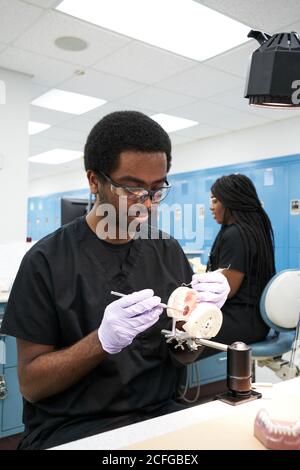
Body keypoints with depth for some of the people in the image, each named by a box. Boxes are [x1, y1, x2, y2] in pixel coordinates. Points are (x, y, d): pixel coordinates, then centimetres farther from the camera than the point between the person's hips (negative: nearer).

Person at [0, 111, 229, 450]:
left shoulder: (169, 252, 2)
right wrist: (104, 340, -24)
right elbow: (30, 384, -9)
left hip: (160, 413, 3)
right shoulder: (47, 260, -10)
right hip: (69, 427, -2)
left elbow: (183, 358, 7)